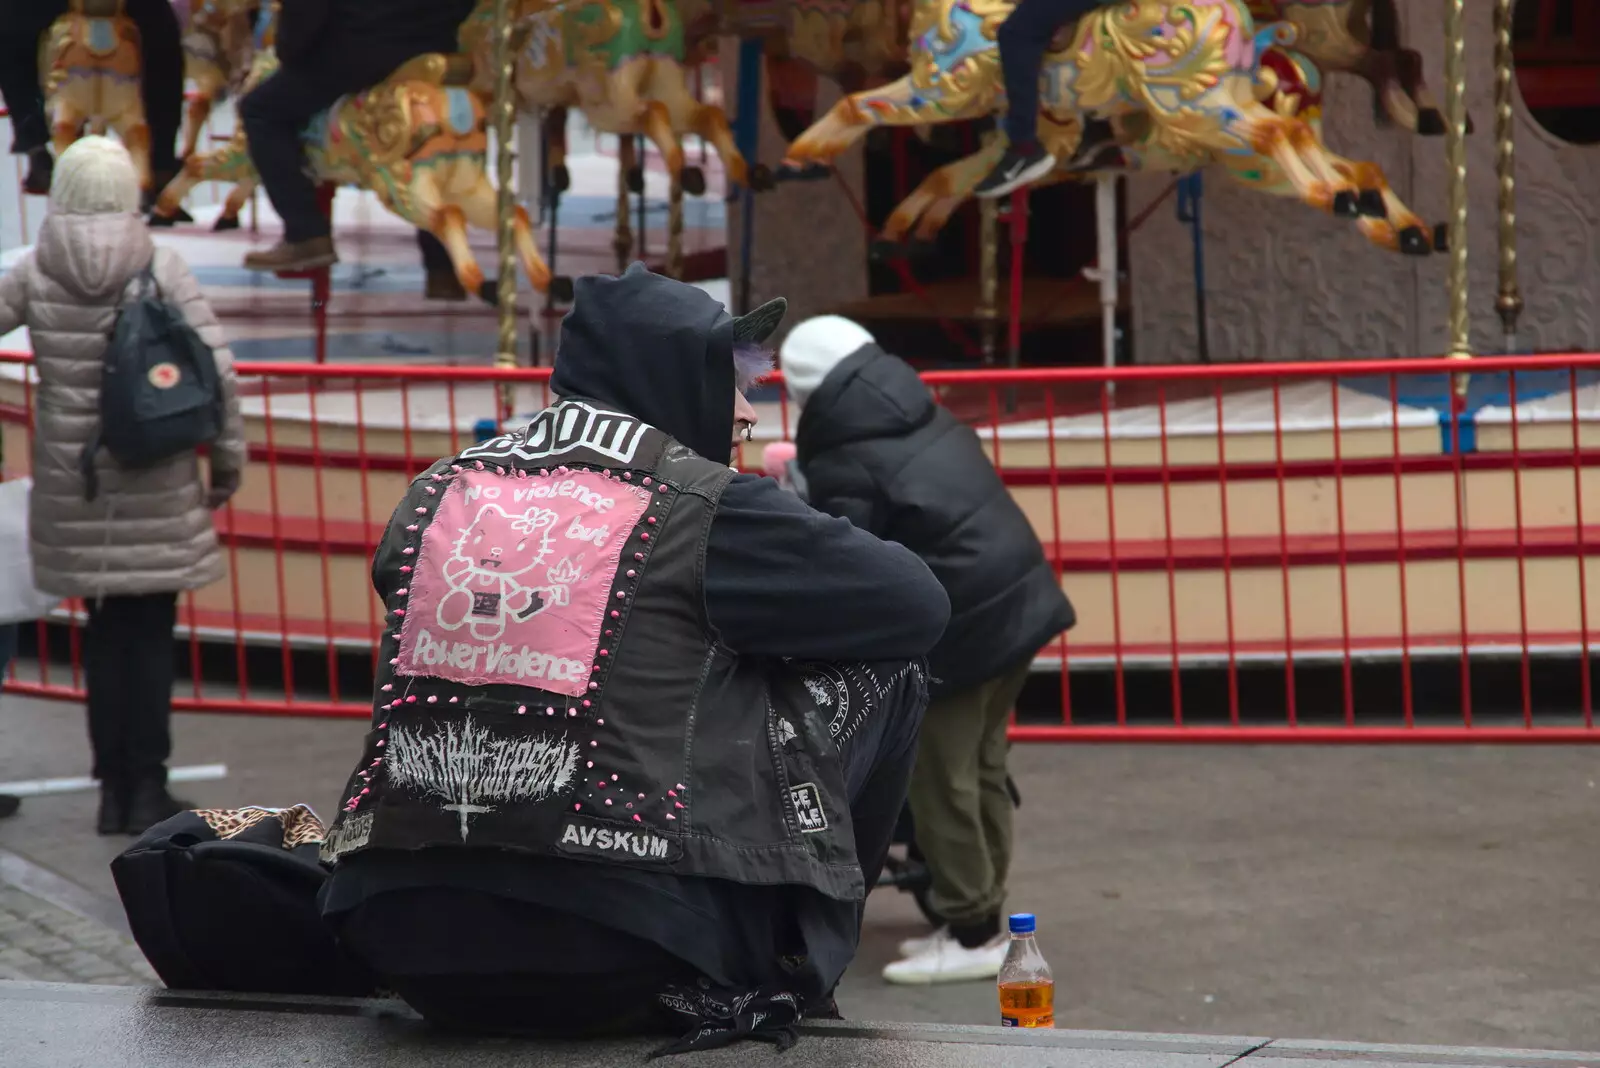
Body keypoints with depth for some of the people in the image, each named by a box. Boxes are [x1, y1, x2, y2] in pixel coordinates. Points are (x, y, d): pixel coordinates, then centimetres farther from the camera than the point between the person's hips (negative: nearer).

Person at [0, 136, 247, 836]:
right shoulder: (161, 267, -6)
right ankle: (147, 787, 6)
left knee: (105, 628, 11)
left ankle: (114, 788, 12)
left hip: (73, 481, 2)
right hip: (155, 482, -2)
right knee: (150, 631, 5)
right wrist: (227, 458, 0)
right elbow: (216, 370, -8)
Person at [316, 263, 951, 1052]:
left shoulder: (436, 496, 13)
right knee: (876, 671, 14)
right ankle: (787, 965, 25)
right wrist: (752, 621, 27)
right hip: (619, 963, -6)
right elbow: (916, 606, 9)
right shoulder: (702, 505, -1)